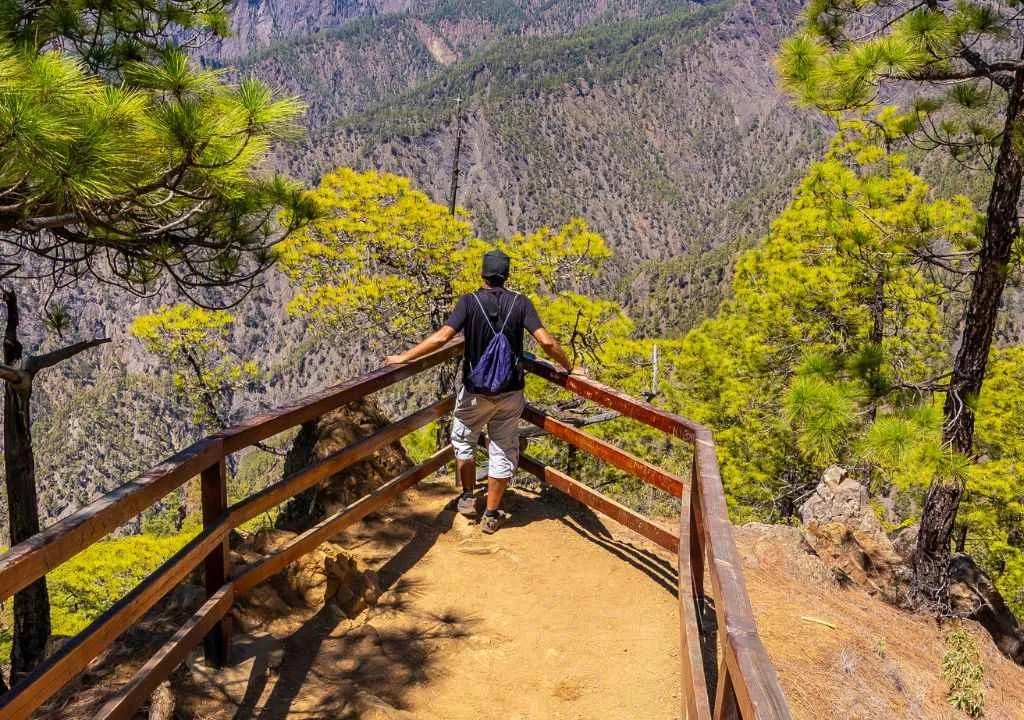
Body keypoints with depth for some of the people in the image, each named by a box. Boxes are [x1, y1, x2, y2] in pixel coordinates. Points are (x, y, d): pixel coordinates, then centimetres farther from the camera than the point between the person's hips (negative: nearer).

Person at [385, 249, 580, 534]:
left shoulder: (469, 302, -11)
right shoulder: (520, 303, -7)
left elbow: (441, 337, -21)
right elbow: (546, 342, -14)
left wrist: (404, 357, -13)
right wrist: (569, 367, 1)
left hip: (475, 391, -1)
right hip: (510, 392, 1)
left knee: (463, 440, 24)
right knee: (502, 452, 12)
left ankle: (468, 498, 30)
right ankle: (491, 515, 19)